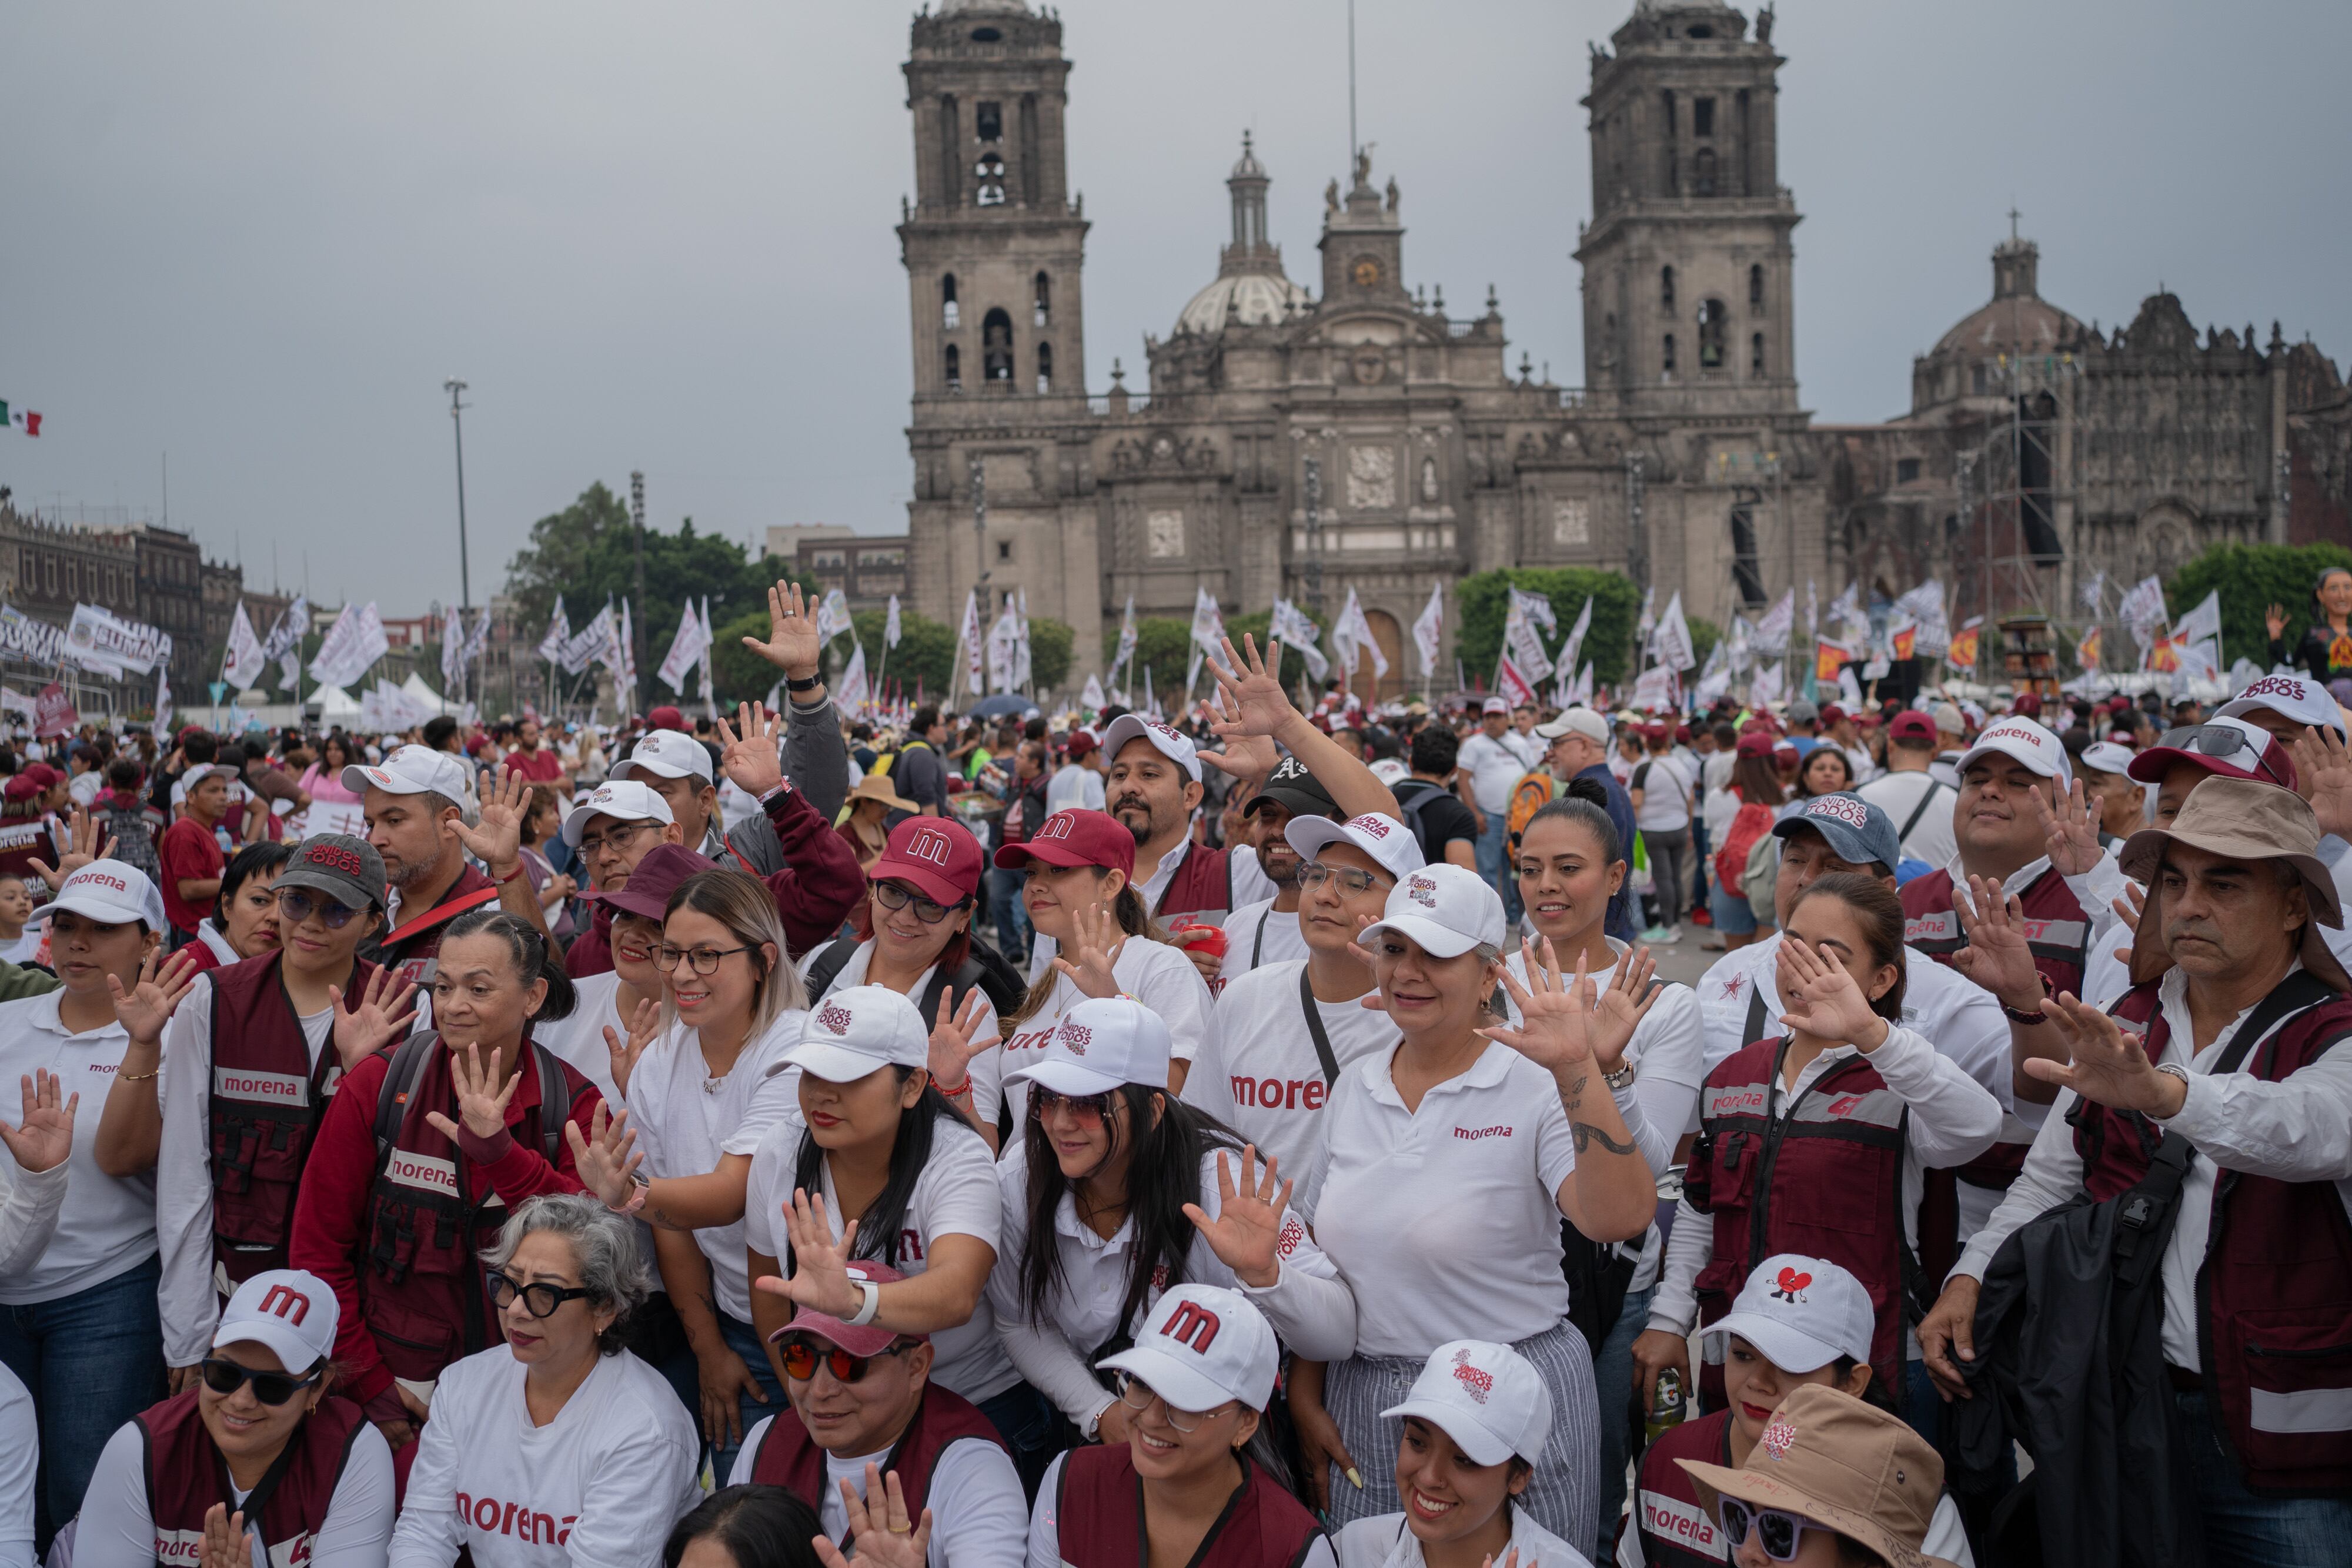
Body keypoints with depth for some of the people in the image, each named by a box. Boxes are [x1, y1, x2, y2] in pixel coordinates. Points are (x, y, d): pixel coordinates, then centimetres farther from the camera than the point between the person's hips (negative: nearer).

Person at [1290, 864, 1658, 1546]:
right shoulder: (1354, 1088, 6)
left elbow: (1619, 1219, -27)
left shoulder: (1536, 1089, -11)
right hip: (1362, 1405, 5)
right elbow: (1316, 1258, 12)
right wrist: (1305, 1396, 8)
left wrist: (1580, 1072, -35)